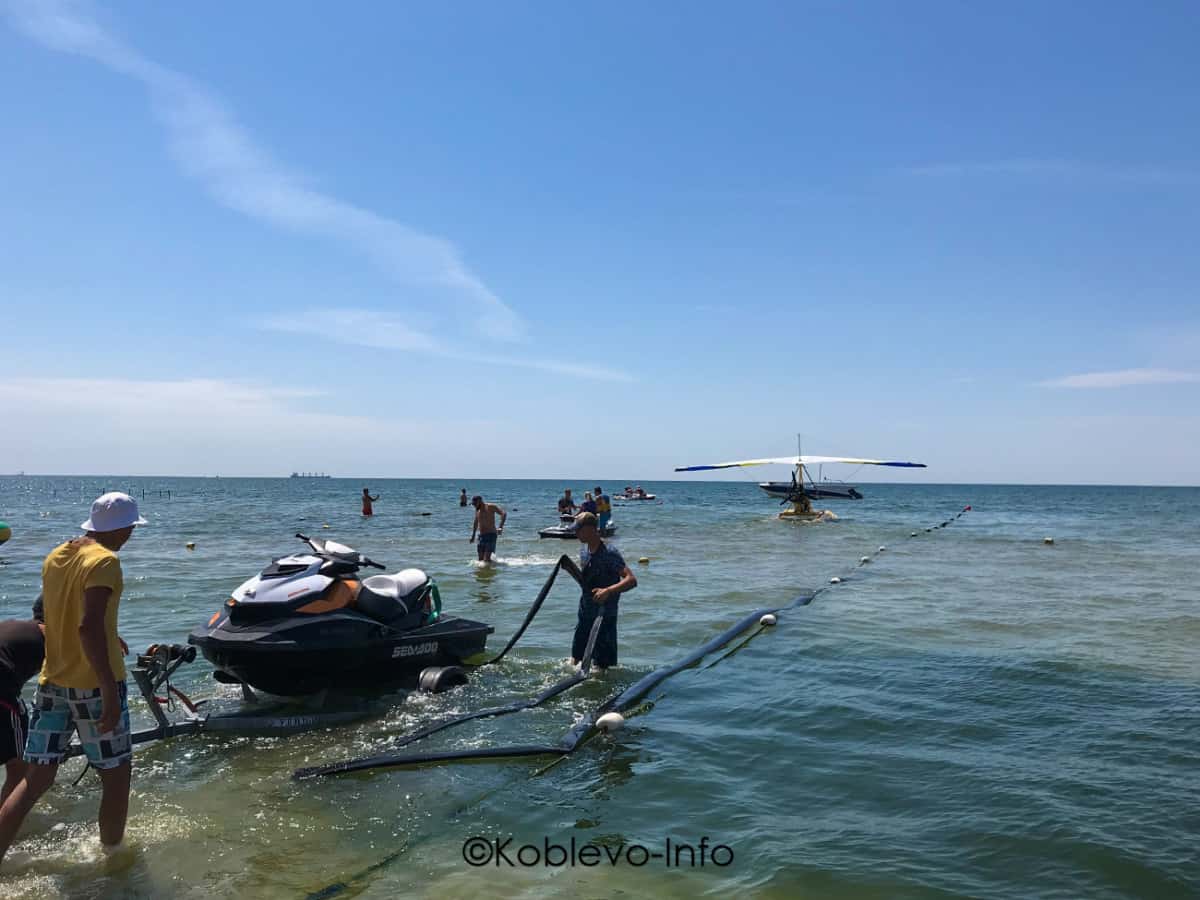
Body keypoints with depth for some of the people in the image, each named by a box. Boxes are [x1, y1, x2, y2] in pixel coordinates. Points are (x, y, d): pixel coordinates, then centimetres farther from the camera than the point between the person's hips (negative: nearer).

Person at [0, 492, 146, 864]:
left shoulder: (55, 556, 8)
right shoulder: (104, 560, -17)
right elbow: (89, 626, -28)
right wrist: (111, 690, -28)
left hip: (51, 682, 7)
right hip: (92, 685, -7)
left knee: (36, 777, 13)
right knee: (116, 775, 9)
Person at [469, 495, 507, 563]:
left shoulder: (490, 507, -8)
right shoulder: (477, 510, 14)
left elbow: (504, 513, -17)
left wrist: (501, 527, -27)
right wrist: (473, 536, 30)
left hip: (491, 535, -7)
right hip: (481, 536, 7)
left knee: (486, 559, -17)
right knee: (481, 559, 3)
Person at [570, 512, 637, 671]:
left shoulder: (609, 553, -20)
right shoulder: (585, 551, 5)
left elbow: (631, 580, -30)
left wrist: (608, 591, -42)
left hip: (604, 617, -8)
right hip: (585, 616, 8)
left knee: (601, 667, 2)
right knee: (575, 662, 17)